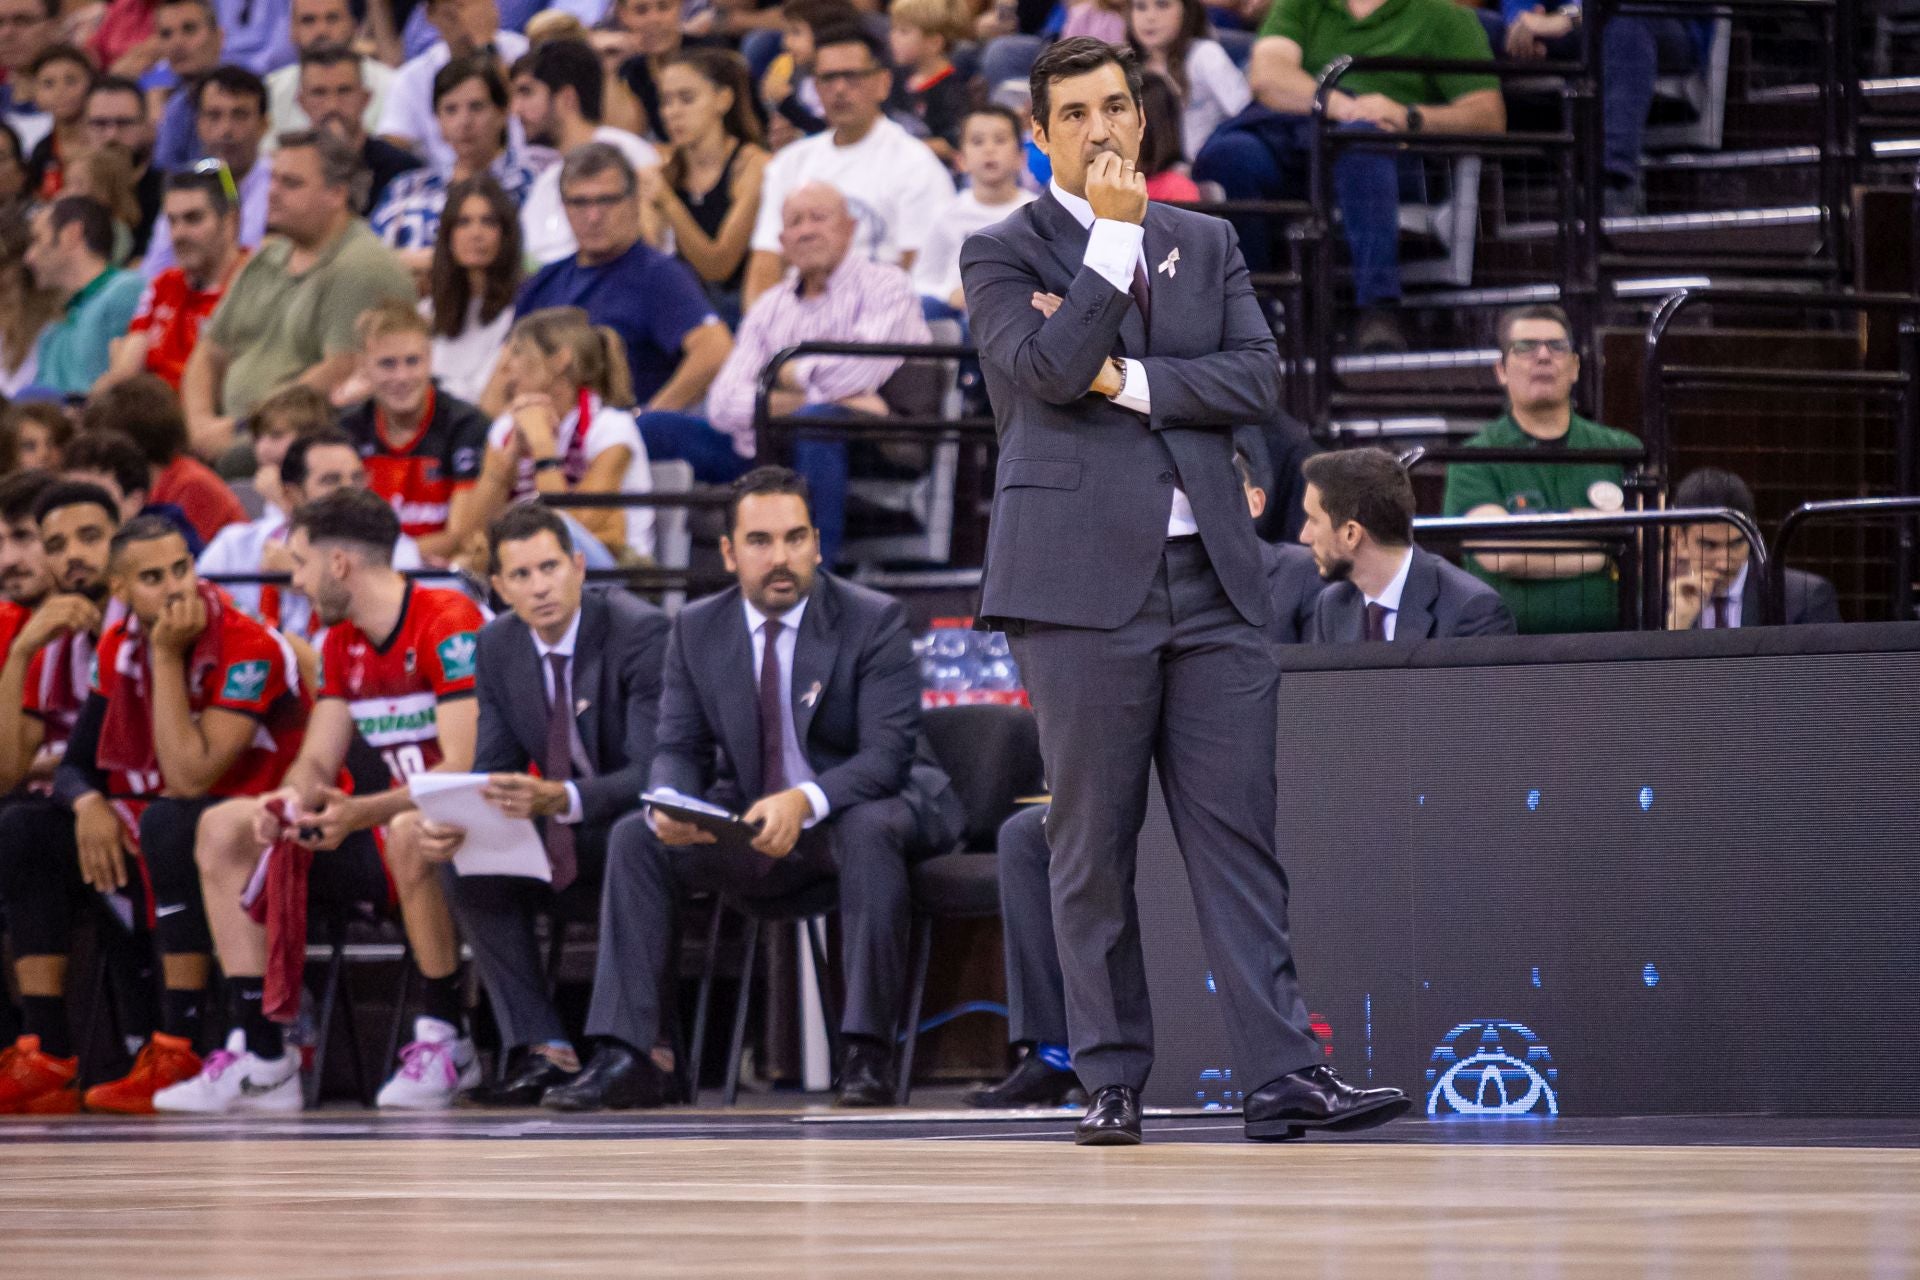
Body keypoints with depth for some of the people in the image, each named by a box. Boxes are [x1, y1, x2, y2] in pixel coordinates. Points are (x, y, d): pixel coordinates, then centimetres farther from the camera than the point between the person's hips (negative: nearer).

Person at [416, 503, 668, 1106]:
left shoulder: (640, 632, -20)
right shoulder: (498, 646, 0)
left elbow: (653, 773, -26)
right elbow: (493, 769, 0)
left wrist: (560, 800, -45)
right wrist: (449, 824, -25)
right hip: (563, 843, 6)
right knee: (472, 872, -19)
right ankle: (542, 1051, -21)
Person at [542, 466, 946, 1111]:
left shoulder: (874, 622, -10)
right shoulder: (696, 629, 3)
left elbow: (889, 752, -19)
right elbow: (679, 746, 2)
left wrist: (805, 802, -38)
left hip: (843, 819, -4)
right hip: (744, 832, 4)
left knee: (870, 829, -38)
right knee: (633, 837, -20)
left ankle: (866, 1053, -36)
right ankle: (624, 1057, -25)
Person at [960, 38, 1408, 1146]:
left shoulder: (1207, 243, 17)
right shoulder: (1004, 254, 5)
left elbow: (1257, 378, 4)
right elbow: (1047, 367, -13)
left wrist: (1129, 379, -7)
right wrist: (1115, 235, -10)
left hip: (1211, 576, 3)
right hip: (1083, 582, -3)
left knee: (1239, 834, -2)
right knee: (1094, 845, 0)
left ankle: (1283, 1073, -7)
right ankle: (1113, 1081, 7)